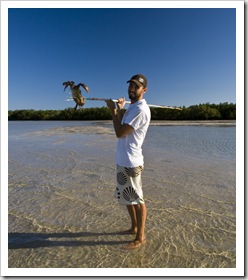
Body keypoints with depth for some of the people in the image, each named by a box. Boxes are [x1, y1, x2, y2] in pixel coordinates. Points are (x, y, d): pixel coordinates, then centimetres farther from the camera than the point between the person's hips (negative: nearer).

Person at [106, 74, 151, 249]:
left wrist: (113, 110, -9)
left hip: (130, 162, -10)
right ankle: (134, 227, 40)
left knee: (137, 200, 4)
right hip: (123, 160, 10)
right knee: (127, 197, 22)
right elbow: (123, 129, 18)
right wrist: (120, 110, 7)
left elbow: (120, 133, -20)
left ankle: (141, 237, 22)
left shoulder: (141, 109, -17)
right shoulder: (132, 107, 15)